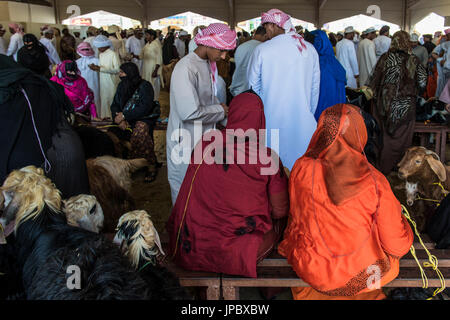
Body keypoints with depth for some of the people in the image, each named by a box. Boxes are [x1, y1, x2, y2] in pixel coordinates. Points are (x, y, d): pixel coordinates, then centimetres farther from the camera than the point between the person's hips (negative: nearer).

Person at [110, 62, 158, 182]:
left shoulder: (145, 86, -5)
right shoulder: (121, 86, 13)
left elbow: (145, 108, -15)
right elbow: (114, 105, 11)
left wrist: (124, 116, -16)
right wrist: (119, 119, -10)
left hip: (140, 119, -6)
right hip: (124, 119, 6)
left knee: (141, 129, -35)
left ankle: (150, 166, -26)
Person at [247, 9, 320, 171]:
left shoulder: (262, 50, -8)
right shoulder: (310, 49, 1)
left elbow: (254, 87, 1)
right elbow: (315, 88, 7)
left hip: (271, 120, -3)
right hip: (302, 121, 3)